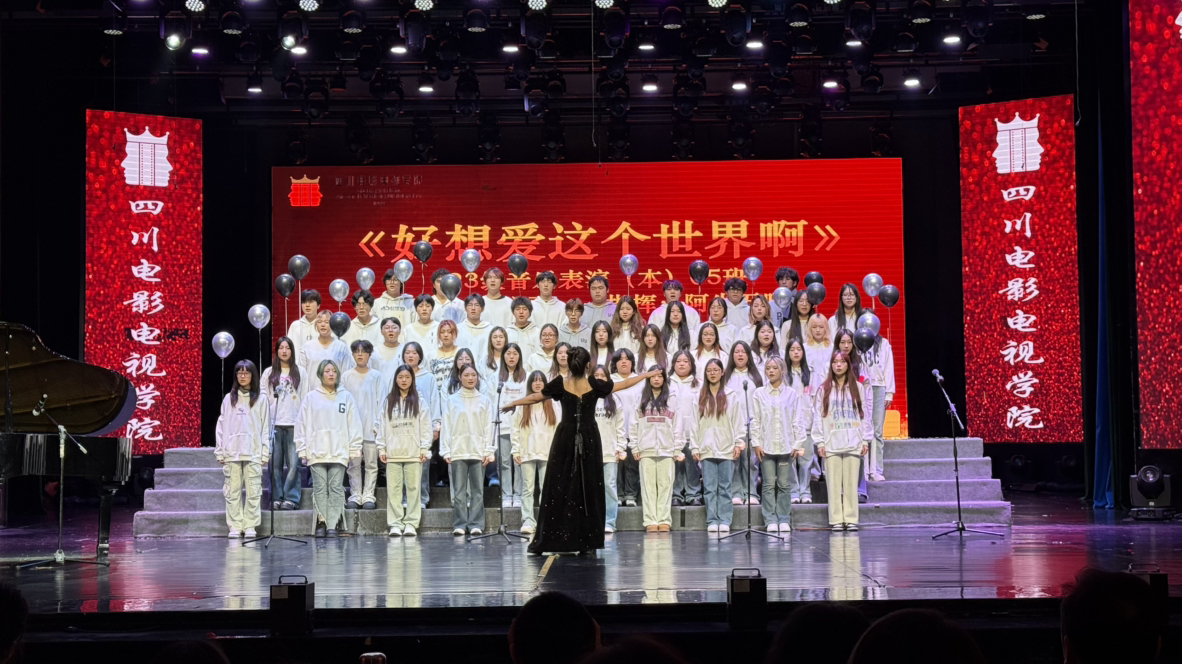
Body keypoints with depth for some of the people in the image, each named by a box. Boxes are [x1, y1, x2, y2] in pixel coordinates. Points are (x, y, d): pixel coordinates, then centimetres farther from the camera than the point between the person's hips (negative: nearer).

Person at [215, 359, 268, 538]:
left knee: (253, 490, -4)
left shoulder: (260, 400, 7)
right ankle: (235, 526, 4)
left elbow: (265, 428, 5)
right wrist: (220, 451, 3)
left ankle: (250, 525, 2)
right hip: (231, 452, 2)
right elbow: (221, 426, 10)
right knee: (232, 490, 0)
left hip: (253, 453, -2)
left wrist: (264, 453, -2)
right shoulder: (229, 399, 12)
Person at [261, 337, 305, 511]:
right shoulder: (269, 373, 12)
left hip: (294, 424, -1)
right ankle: (277, 498, 4)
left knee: (293, 462, -7)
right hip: (274, 423, 1)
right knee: (275, 463, -1)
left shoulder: (300, 373, 10)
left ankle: (291, 498, -3)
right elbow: (263, 398, 9)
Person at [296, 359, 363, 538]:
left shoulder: (346, 397, 8)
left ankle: (332, 525, -3)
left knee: (336, 488, -3)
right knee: (320, 488, -1)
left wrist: (355, 449, 1)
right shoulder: (310, 398, 7)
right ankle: (321, 522, 7)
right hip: (316, 452, 0)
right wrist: (302, 450, 1)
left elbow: (354, 424, 7)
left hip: (339, 452, 0)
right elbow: (302, 425, 7)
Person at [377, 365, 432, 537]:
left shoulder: (419, 402, 5)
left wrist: (425, 449, -4)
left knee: (413, 488, 0)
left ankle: (411, 523, 3)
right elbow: (382, 426, 8)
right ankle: (395, 524, 3)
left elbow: (425, 427, 2)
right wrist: (381, 449, 2)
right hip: (393, 453, 1)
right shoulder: (387, 402, 10)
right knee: (394, 489, 0)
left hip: (414, 452, -1)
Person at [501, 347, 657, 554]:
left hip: (565, 439, 0)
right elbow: (623, 385, 7)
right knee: (588, 489, 4)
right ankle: (587, 542, 5)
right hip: (588, 440, 0)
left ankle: (546, 541, 5)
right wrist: (646, 375, 22)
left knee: (558, 488, 4)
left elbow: (535, 397, 8)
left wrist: (513, 404, 24)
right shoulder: (594, 385, -5)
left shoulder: (560, 384, -4)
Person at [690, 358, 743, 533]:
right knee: (709, 487, 0)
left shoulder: (732, 396, 6)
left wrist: (738, 443, -3)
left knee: (725, 487, 0)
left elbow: (738, 421, 4)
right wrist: (694, 447, 1)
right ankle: (712, 521, 2)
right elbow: (695, 424, 7)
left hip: (727, 448, -1)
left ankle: (724, 520, 2)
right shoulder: (699, 398, 10)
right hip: (706, 449, 1)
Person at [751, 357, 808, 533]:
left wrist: (798, 445, -2)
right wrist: (756, 443, -2)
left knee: (785, 485, 2)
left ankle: (784, 519, 8)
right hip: (766, 445, 0)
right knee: (769, 484, 0)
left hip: (786, 445, 0)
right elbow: (755, 420, 5)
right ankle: (770, 520, 4)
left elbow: (798, 421, 5)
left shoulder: (792, 394, 5)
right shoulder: (759, 394, 6)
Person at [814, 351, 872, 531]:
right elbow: (818, 416, 5)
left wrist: (866, 440, 2)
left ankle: (851, 519, 3)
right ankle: (836, 520, 1)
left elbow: (865, 414, 8)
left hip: (853, 443, 0)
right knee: (834, 483, -2)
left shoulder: (857, 388, 10)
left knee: (851, 483, -1)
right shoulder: (824, 389, 9)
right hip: (831, 443, 0)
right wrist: (820, 442, -3)